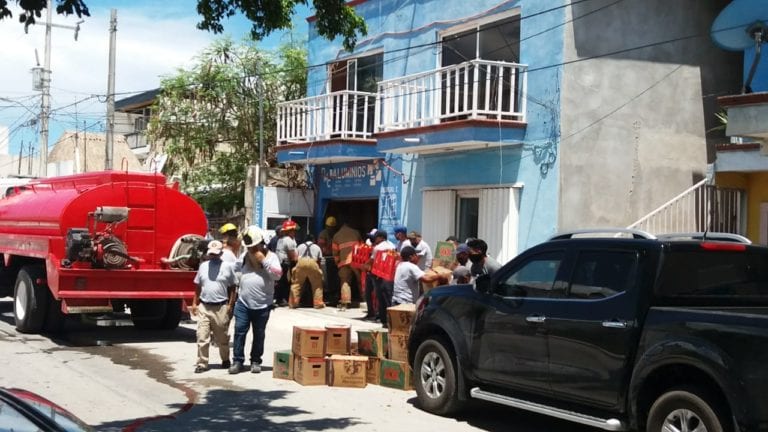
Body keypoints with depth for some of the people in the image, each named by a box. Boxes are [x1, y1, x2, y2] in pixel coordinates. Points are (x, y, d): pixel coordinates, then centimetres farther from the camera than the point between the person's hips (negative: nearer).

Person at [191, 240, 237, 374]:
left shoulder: (228, 266, -2)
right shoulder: (203, 266, 8)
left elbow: (232, 288, 1)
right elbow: (198, 286, 14)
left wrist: (230, 305, -4)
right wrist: (195, 303, 10)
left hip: (221, 308, -2)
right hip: (204, 307, 2)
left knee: (222, 338, 10)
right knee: (202, 337, -2)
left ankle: (225, 360, 28)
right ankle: (202, 363, 4)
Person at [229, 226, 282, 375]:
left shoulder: (270, 256, -4)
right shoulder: (246, 255, 7)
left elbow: (278, 274, -17)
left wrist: (263, 260, -20)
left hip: (262, 305, -2)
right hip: (243, 303, 2)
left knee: (259, 334, 8)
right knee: (239, 331, -2)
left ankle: (256, 361, 19)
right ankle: (238, 361, 4)